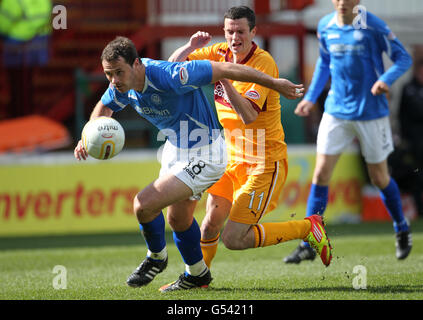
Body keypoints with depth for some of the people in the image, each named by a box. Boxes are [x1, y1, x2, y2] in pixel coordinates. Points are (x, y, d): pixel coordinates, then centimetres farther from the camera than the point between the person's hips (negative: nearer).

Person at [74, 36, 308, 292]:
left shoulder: (168, 77, -35)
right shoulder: (123, 84, -11)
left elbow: (225, 70, -28)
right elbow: (104, 107, 13)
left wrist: (274, 83, -21)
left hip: (203, 157, -9)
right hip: (176, 150, 9)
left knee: (144, 205, -17)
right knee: (178, 218, 23)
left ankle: (157, 258, 13)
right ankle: (197, 274, 48)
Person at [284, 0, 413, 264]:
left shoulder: (373, 26, -12)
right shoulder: (325, 27, 2)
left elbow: (403, 58, -8)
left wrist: (385, 80, -27)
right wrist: (311, 97, 15)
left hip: (370, 112, -3)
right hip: (336, 111, 4)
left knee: (379, 177, 7)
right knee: (321, 173, -5)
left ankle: (402, 230, 32)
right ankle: (309, 245, 0)